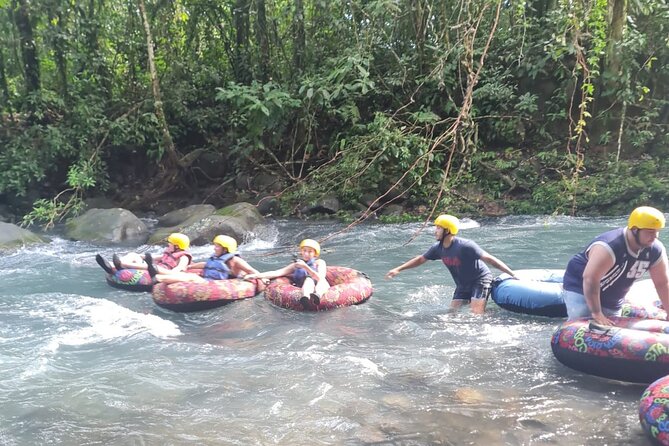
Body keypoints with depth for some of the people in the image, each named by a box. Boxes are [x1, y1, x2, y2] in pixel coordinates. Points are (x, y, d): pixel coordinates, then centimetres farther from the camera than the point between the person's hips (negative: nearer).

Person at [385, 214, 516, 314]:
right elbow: (420, 259, 6)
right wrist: (398, 269, 2)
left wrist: (513, 274, -30)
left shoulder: (465, 246, -29)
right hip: (462, 285, 7)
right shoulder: (438, 248, -8)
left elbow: (489, 259, -28)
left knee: (476, 314, -20)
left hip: (480, 280, -7)